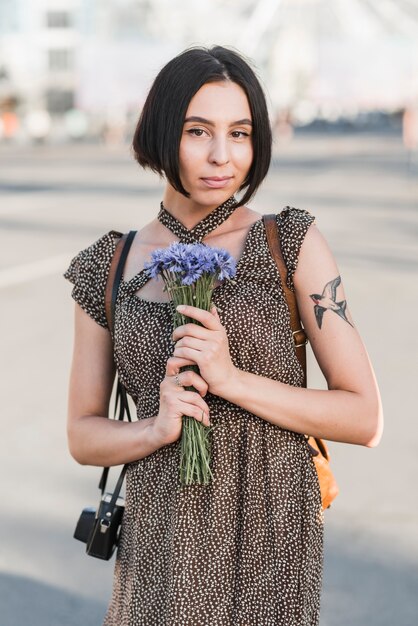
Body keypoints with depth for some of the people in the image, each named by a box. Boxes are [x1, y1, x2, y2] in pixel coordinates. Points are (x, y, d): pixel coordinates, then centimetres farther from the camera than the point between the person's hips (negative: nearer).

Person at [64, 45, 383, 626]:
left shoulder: (293, 244, -7)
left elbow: (365, 419, -8)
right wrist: (158, 427, -15)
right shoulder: (108, 267, 0)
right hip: (161, 545, 2)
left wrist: (232, 378, -19)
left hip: (269, 542, -2)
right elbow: (83, 436, 6)